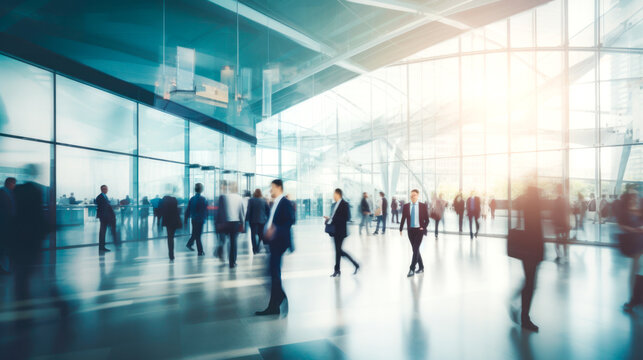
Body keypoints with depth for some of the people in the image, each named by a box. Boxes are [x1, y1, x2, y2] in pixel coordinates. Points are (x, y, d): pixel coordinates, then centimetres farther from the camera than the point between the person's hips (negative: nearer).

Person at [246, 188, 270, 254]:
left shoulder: (251, 200, -7)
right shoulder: (264, 200, -1)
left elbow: (248, 210, -9)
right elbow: (268, 210, -1)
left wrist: (247, 218, -3)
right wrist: (267, 218, 9)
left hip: (253, 220, -2)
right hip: (262, 220, 2)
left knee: (253, 234, 5)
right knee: (260, 234, 13)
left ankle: (255, 250, 1)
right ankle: (258, 249, 11)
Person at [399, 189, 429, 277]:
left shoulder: (423, 206, -2)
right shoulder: (406, 206, 3)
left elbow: (427, 219, 2)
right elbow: (403, 219, 7)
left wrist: (423, 227, -10)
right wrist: (401, 229, 3)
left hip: (419, 230, -3)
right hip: (410, 230, 3)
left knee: (416, 249, -8)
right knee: (415, 249, 10)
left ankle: (412, 269, -4)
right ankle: (421, 267, 25)